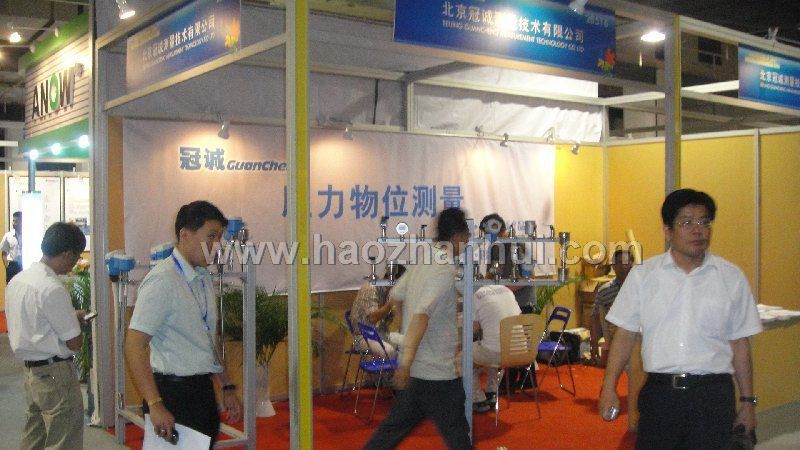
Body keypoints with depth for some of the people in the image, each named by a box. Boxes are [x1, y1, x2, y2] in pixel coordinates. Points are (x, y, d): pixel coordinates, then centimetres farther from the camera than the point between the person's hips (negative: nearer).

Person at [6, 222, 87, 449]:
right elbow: (75, 343, -17)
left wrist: (70, 317, 11)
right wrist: (76, 321, 3)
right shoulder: (53, 289, -22)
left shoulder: (17, 280, 4)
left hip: (30, 371, 9)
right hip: (55, 374, -8)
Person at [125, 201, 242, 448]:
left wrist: (227, 387, 19)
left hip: (203, 389, 8)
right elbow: (134, 346, -21)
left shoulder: (204, 278, 10)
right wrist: (155, 405, -25)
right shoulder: (162, 281, -16)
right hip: (174, 391, -8)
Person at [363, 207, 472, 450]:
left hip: (416, 368, 8)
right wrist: (407, 363, -35)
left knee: (396, 425, 17)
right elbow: (421, 315, -30)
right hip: (439, 371, -8)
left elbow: (396, 294, 21)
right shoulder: (445, 271, -20)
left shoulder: (421, 263, 7)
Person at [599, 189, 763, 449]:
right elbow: (625, 334, 4)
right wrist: (609, 388, -3)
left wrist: (747, 401, 9)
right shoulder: (642, 275, 4)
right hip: (659, 392, 0)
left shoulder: (731, 278, 5)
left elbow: (740, 344, 8)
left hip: (713, 396, 0)